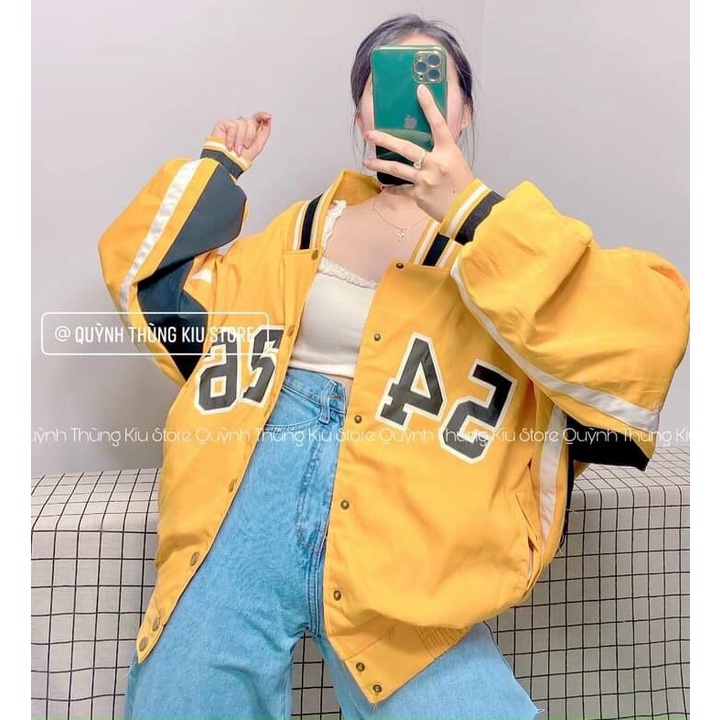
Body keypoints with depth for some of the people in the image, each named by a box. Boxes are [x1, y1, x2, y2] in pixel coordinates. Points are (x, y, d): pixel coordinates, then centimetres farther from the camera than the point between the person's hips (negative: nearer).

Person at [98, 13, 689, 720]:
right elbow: (151, 280, 23)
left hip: (401, 519, -2)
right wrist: (215, 166, 21)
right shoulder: (301, 229, 18)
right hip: (248, 497, 3)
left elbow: (647, 334, -10)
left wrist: (469, 210, -15)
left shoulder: (511, 241, 9)